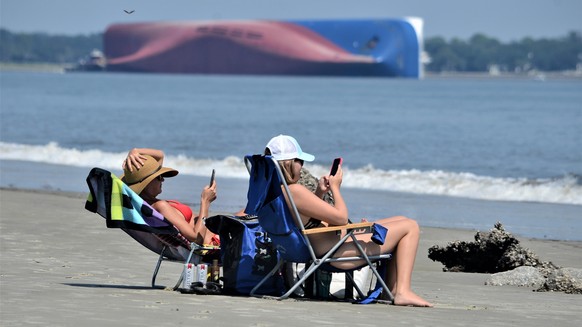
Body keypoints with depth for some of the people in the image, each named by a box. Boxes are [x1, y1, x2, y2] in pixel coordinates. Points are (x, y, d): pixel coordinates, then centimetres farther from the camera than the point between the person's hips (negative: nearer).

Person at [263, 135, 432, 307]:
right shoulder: (295, 191, -28)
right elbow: (341, 218, -22)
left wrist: (319, 192, 6)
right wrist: (335, 187, -7)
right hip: (339, 252, -11)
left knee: (400, 221, 23)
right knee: (410, 227, -2)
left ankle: (391, 290, 21)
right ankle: (403, 292, -4)